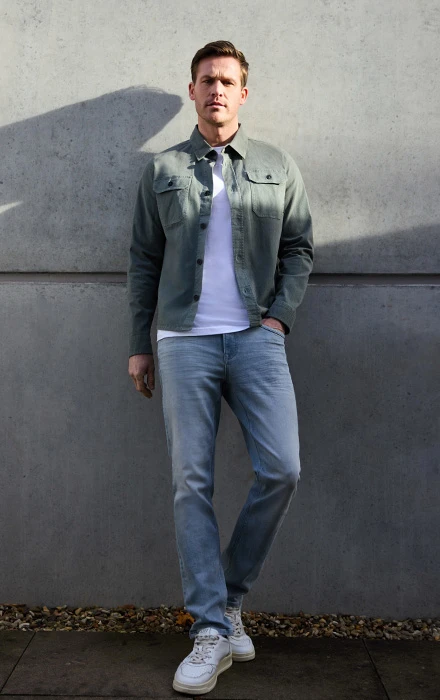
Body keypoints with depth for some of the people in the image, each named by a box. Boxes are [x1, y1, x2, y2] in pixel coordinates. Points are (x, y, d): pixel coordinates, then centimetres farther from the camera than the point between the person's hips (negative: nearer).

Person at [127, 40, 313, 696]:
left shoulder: (278, 167, 13)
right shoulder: (162, 171, 12)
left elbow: (299, 247, 13)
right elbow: (143, 262, 12)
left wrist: (280, 314, -2)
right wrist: (138, 345, 8)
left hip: (256, 337, 1)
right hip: (184, 342, 0)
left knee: (282, 469, -11)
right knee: (192, 482, -3)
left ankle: (231, 593, 13)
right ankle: (212, 631, 6)